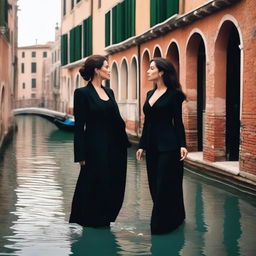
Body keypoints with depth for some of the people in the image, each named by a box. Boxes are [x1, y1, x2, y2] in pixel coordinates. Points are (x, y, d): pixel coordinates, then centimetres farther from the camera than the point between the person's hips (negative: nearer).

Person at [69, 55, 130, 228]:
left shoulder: (109, 92, 12)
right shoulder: (82, 93, -8)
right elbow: (79, 126, -10)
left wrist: (124, 142, 12)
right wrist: (81, 155, -13)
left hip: (115, 147, 7)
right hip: (96, 148, -7)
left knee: (114, 186, 10)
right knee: (95, 186, 2)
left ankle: (105, 220, 24)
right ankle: (91, 222, 17)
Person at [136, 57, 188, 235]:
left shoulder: (174, 94, -7)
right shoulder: (150, 94, 14)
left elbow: (178, 121, -9)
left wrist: (182, 145, -17)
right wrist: (142, 145, 15)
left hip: (168, 146, -8)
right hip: (151, 146, 8)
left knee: (165, 186, -5)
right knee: (154, 185, 11)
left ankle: (162, 225, 4)